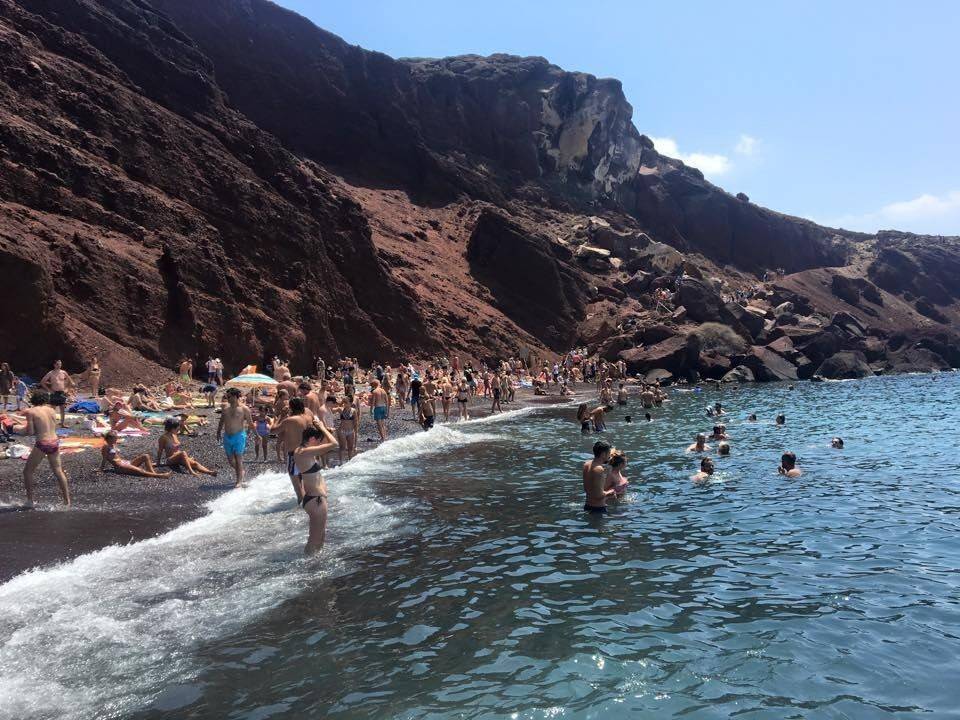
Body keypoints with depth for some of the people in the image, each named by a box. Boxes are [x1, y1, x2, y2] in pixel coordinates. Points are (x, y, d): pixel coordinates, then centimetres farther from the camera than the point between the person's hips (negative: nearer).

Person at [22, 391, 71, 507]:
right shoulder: (52, 410, 6)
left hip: (42, 444, -4)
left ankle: (30, 501, 15)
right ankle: (67, 501, 20)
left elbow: (30, 432, -8)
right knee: (58, 472, 16)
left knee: (28, 471, 15)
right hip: (55, 442, 4)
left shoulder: (31, 412, -6)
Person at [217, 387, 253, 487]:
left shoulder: (244, 409, -5)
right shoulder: (225, 409, 9)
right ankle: (240, 471, 35)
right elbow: (221, 422, 19)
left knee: (238, 459, -7)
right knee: (230, 459, 9)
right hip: (227, 437, 5)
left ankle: (239, 481, 0)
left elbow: (251, 424, -1)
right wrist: (218, 432, 10)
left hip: (238, 436, -5)